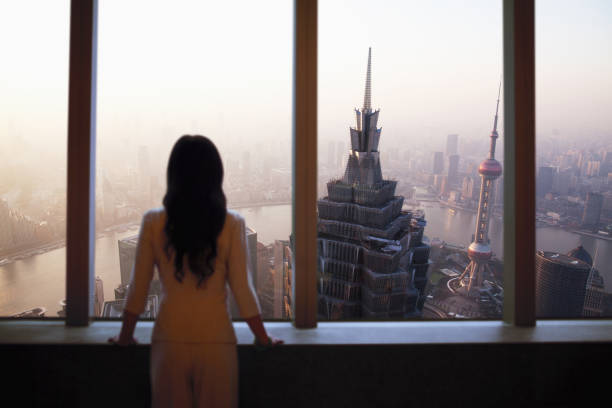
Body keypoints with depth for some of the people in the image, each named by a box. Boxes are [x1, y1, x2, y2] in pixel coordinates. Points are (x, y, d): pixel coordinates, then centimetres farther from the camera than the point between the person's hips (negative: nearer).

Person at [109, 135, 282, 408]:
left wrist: (125, 337, 15)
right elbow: (242, 290, -7)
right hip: (216, 341, -1)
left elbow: (138, 288, 0)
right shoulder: (232, 224, -9)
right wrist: (263, 339, 6)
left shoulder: (153, 223, -5)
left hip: (170, 340, 1)